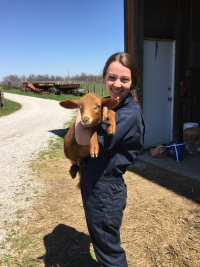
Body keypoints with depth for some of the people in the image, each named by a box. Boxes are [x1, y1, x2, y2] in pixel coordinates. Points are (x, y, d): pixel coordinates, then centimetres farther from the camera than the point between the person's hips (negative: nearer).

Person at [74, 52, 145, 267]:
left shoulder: (130, 113, -23)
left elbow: (83, 138, -27)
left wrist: (81, 110, -11)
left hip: (105, 190, -8)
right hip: (94, 184, 9)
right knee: (100, 241, 29)